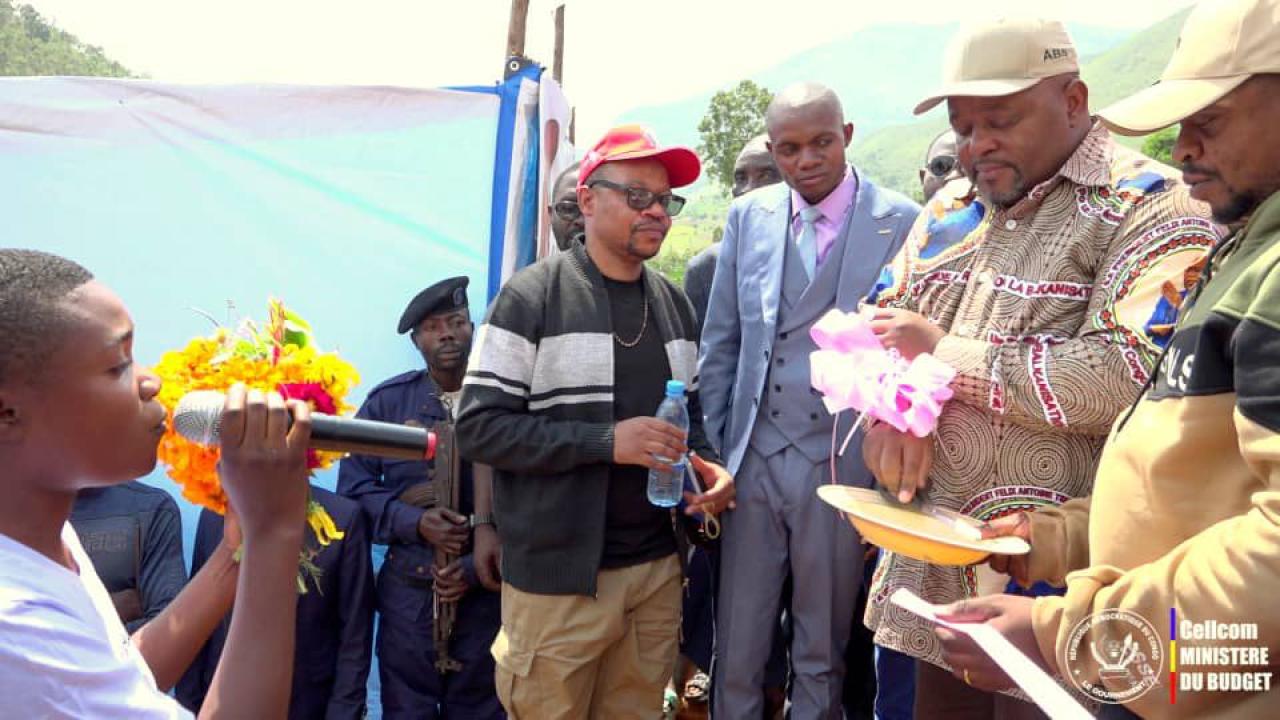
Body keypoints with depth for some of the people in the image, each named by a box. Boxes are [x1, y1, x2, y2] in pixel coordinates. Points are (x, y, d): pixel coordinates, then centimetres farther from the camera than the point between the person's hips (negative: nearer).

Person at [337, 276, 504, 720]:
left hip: (487, 592, 0)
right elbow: (354, 487, 0)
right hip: (408, 592, 1)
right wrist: (415, 521, -14)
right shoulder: (387, 401, 1)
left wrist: (477, 568, -13)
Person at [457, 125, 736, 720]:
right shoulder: (532, 296, -9)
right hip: (559, 580, -5)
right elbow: (479, 427, -13)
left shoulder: (673, 303, 9)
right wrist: (606, 442, -20)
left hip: (656, 569, 5)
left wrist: (705, 466, -2)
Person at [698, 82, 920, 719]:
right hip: (753, 459, 3)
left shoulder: (901, 224, -6)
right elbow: (720, 343, 9)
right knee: (735, 652, 13)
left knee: (821, 660, 15)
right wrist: (713, 449, 5)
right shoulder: (748, 216, 5)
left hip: (841, 468, -2)